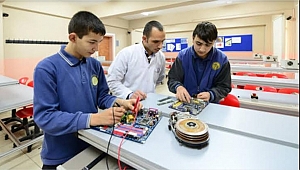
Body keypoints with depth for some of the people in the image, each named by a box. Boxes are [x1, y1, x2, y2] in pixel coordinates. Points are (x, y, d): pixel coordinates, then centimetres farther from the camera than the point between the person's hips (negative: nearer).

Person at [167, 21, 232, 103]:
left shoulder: (222, 59, -4)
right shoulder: (182, 55, -4)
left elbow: (224, 87, 1)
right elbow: (172, 80, -2)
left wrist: (210, 95, -20)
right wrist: (178, 87, -25)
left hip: (210, 105, 0)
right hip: (185, 103, 1)